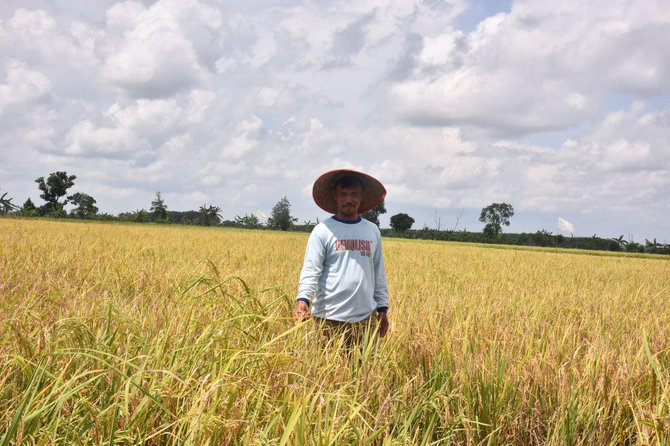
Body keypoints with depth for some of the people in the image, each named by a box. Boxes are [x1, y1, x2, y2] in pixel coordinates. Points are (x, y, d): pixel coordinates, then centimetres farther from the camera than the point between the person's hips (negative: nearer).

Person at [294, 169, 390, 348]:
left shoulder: (372, 231, 13)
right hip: (330, 319, -3)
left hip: (366, 318, 4)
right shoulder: (323, 230, 0)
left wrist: (383, 308, 17)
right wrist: (303, 299, -23)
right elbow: (310, 270, -7)